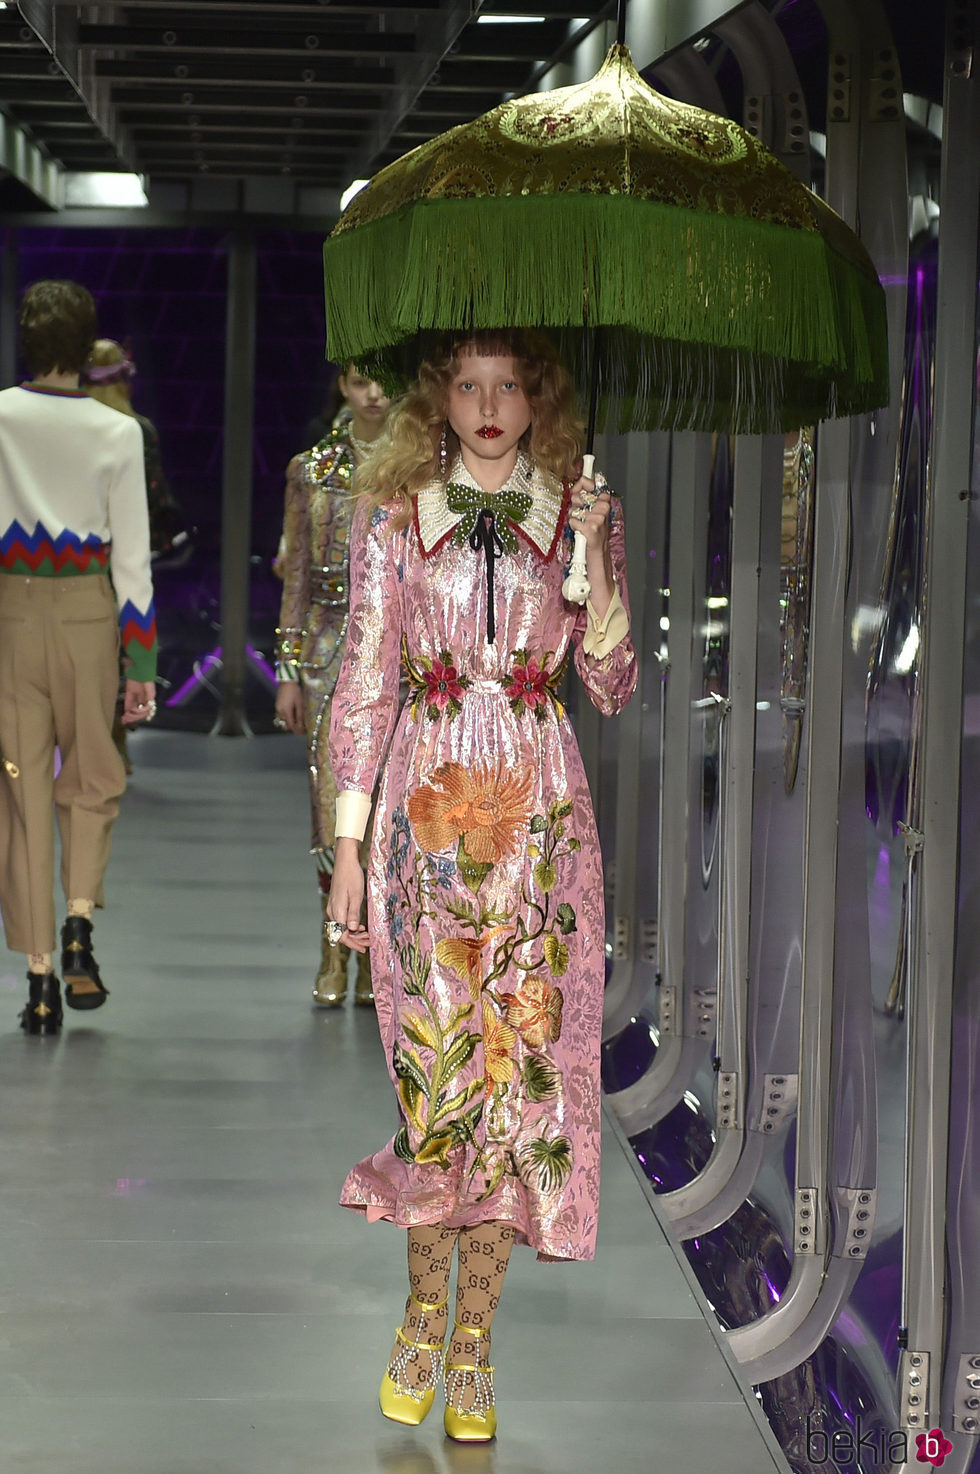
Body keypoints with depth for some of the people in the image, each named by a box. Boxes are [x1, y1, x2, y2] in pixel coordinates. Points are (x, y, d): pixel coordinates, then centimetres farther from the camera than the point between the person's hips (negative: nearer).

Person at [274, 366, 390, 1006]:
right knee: (332, 794, -4)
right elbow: (296, 571, 9)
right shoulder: (312, 469, 7)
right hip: (331, 646, 1)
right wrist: (288, 671, 5)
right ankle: (335, 954, 6)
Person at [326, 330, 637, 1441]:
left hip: (538, 810, 1)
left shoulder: (582, 515, 7)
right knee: (437, 1062, -5)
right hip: (426, 806, -1)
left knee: (518, 1066, -1)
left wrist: (592, 555, -9)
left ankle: (474, 1345, 9)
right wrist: (349, 842, 0)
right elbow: (365, 684, 4)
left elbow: (613, 689, 3)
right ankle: (424, 1314, 15)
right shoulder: (394, 517, 5)